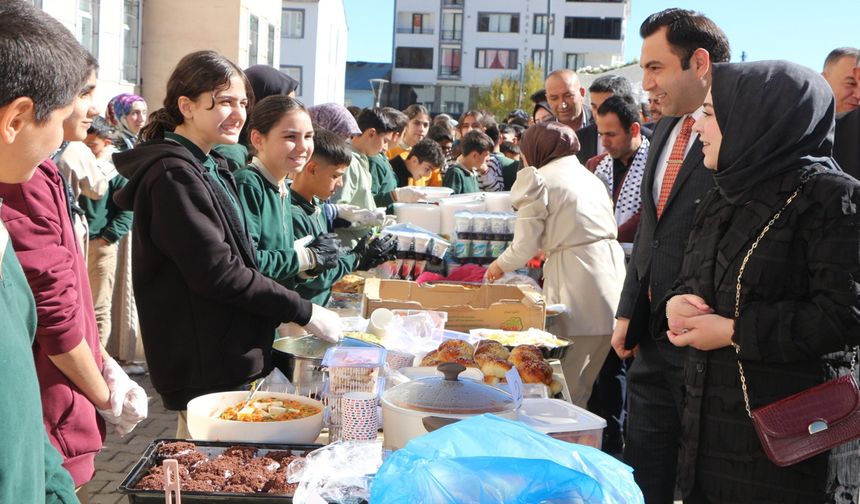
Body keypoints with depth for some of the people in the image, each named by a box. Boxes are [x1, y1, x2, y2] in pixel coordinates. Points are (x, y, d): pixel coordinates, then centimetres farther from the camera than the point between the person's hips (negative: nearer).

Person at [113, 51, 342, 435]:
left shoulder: (211, 169, 15)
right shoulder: (173, 176, -16)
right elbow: (217, 273, -21)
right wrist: (303, 313, -16)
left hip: (234, 356, 10)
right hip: (206, 370, -9)